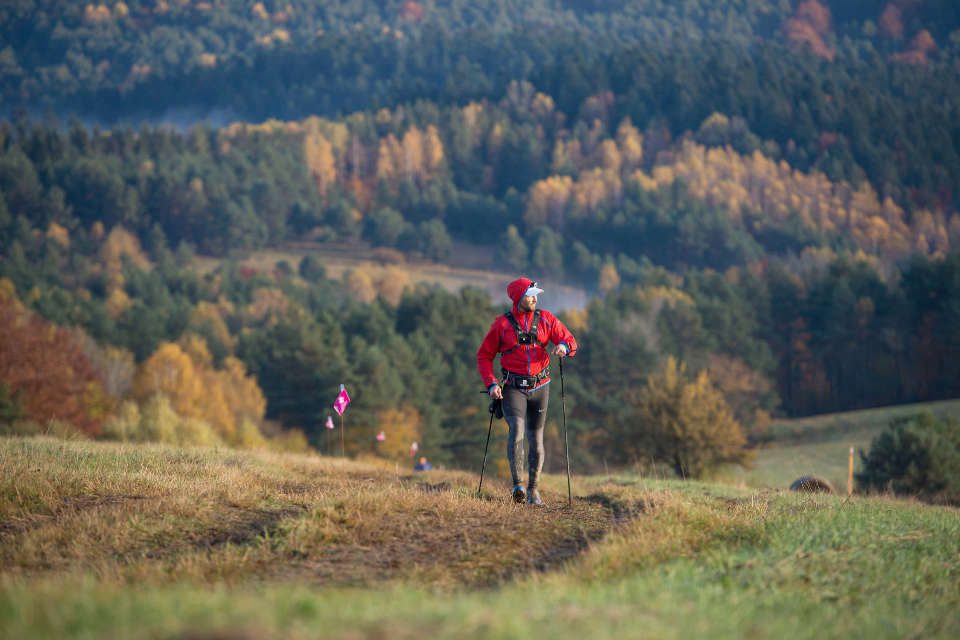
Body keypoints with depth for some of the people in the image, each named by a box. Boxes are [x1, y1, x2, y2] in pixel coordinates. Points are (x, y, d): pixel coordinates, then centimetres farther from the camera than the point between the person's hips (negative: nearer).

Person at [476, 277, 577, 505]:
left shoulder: (545, 319, 3)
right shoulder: (502, 324, -2)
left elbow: (570, 341, 2)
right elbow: (484, 355, 4)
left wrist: (564, 346, -23)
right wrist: (491, 384, -9)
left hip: (539, 387, 3)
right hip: (513, 388, -3)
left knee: (536, 439, 6)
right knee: (517, 429, -23)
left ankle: (533, 489, 18)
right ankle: (517, 484, -18)